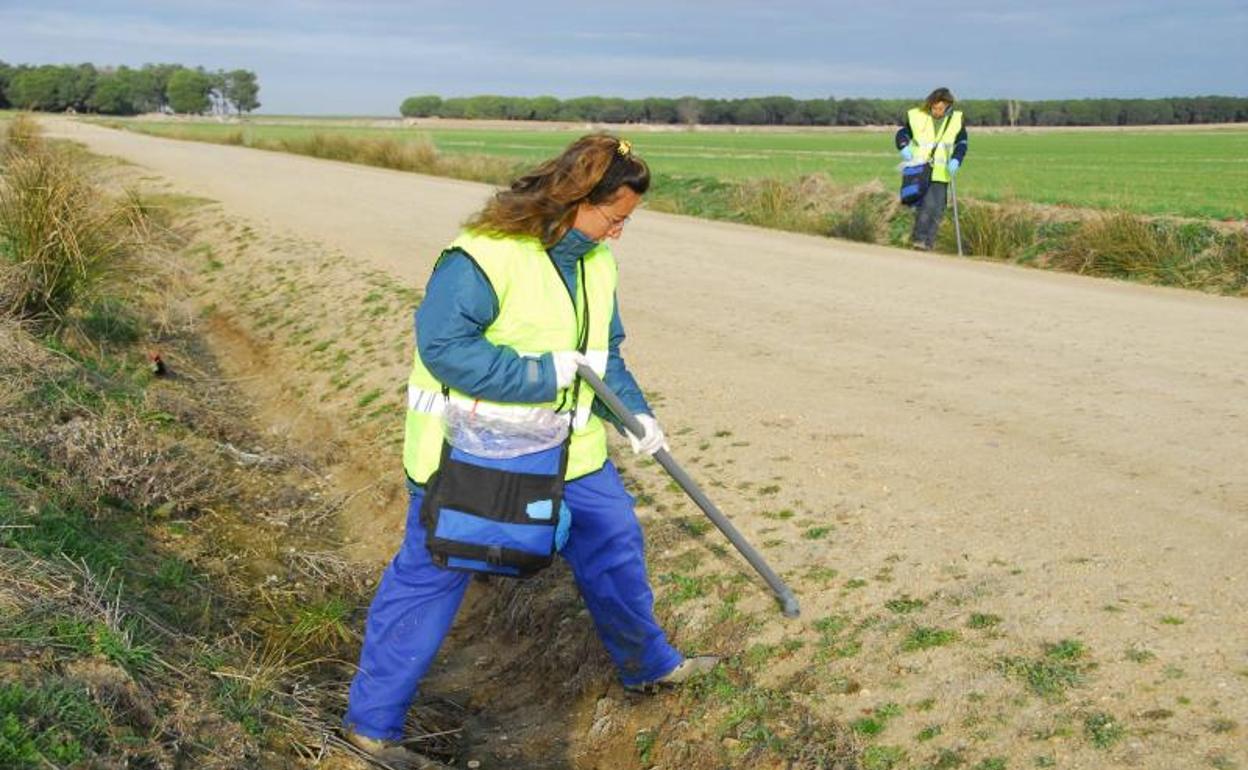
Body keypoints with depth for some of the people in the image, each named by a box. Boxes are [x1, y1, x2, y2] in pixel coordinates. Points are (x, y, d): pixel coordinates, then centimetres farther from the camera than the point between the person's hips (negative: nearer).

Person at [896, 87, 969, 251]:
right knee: (926, 204, -16)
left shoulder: (956, 119, 5)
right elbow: (902, 132, 9)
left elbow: (962, 143, 8)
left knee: (937, 209, 0)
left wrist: (956, 159, -9)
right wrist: (904, 146, -11)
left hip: (941, 173, 3)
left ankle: (928, 243, 9)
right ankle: (918, 237, -5)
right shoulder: (917, 116, -1)